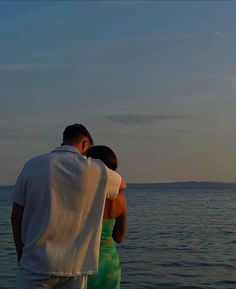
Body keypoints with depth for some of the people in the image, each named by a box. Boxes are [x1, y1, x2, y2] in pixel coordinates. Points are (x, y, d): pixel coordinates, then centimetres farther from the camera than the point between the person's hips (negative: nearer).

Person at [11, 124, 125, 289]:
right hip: (73, 266, 0)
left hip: (35, 263, 0)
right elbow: (121, 184, 20)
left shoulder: (33, 165, 1)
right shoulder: (94, 169, -1)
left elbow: (16, 217, 3)